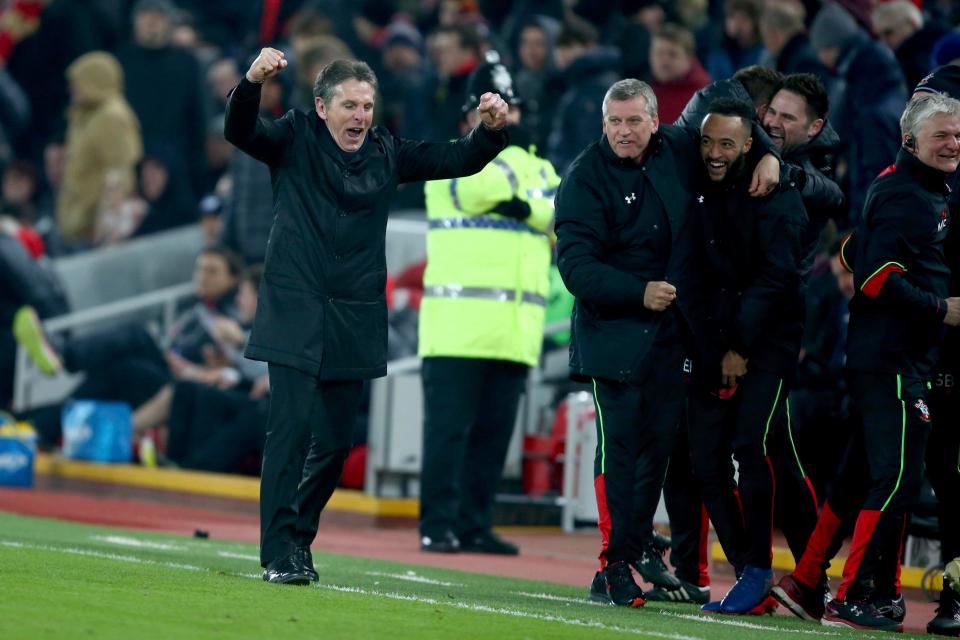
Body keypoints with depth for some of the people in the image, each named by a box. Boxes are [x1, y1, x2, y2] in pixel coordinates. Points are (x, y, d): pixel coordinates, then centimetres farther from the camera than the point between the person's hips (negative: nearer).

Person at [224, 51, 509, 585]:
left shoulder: (387, 153, 9)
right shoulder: (294, 139, 0)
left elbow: (459, 160, 7)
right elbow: (240, 131, -17)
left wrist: (491, 130, -13)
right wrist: (253, 82, -36)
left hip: (354, 323, 4)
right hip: (295, 316, -4)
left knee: (335, 442, 8)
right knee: (291, 430, -13)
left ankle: (299, 539, 24)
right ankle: (279, 553, -12)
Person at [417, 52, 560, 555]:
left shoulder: (539, 169, 19)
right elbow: (476, 190, -17)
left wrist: (525, 205, -13)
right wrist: (506, 147, -4)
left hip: (514, 329, 5)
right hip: (458, 322, -5)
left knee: (494, 432, 5)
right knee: (449, 427, -7)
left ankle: (474, 523, 9)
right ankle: (438, 523, -6)